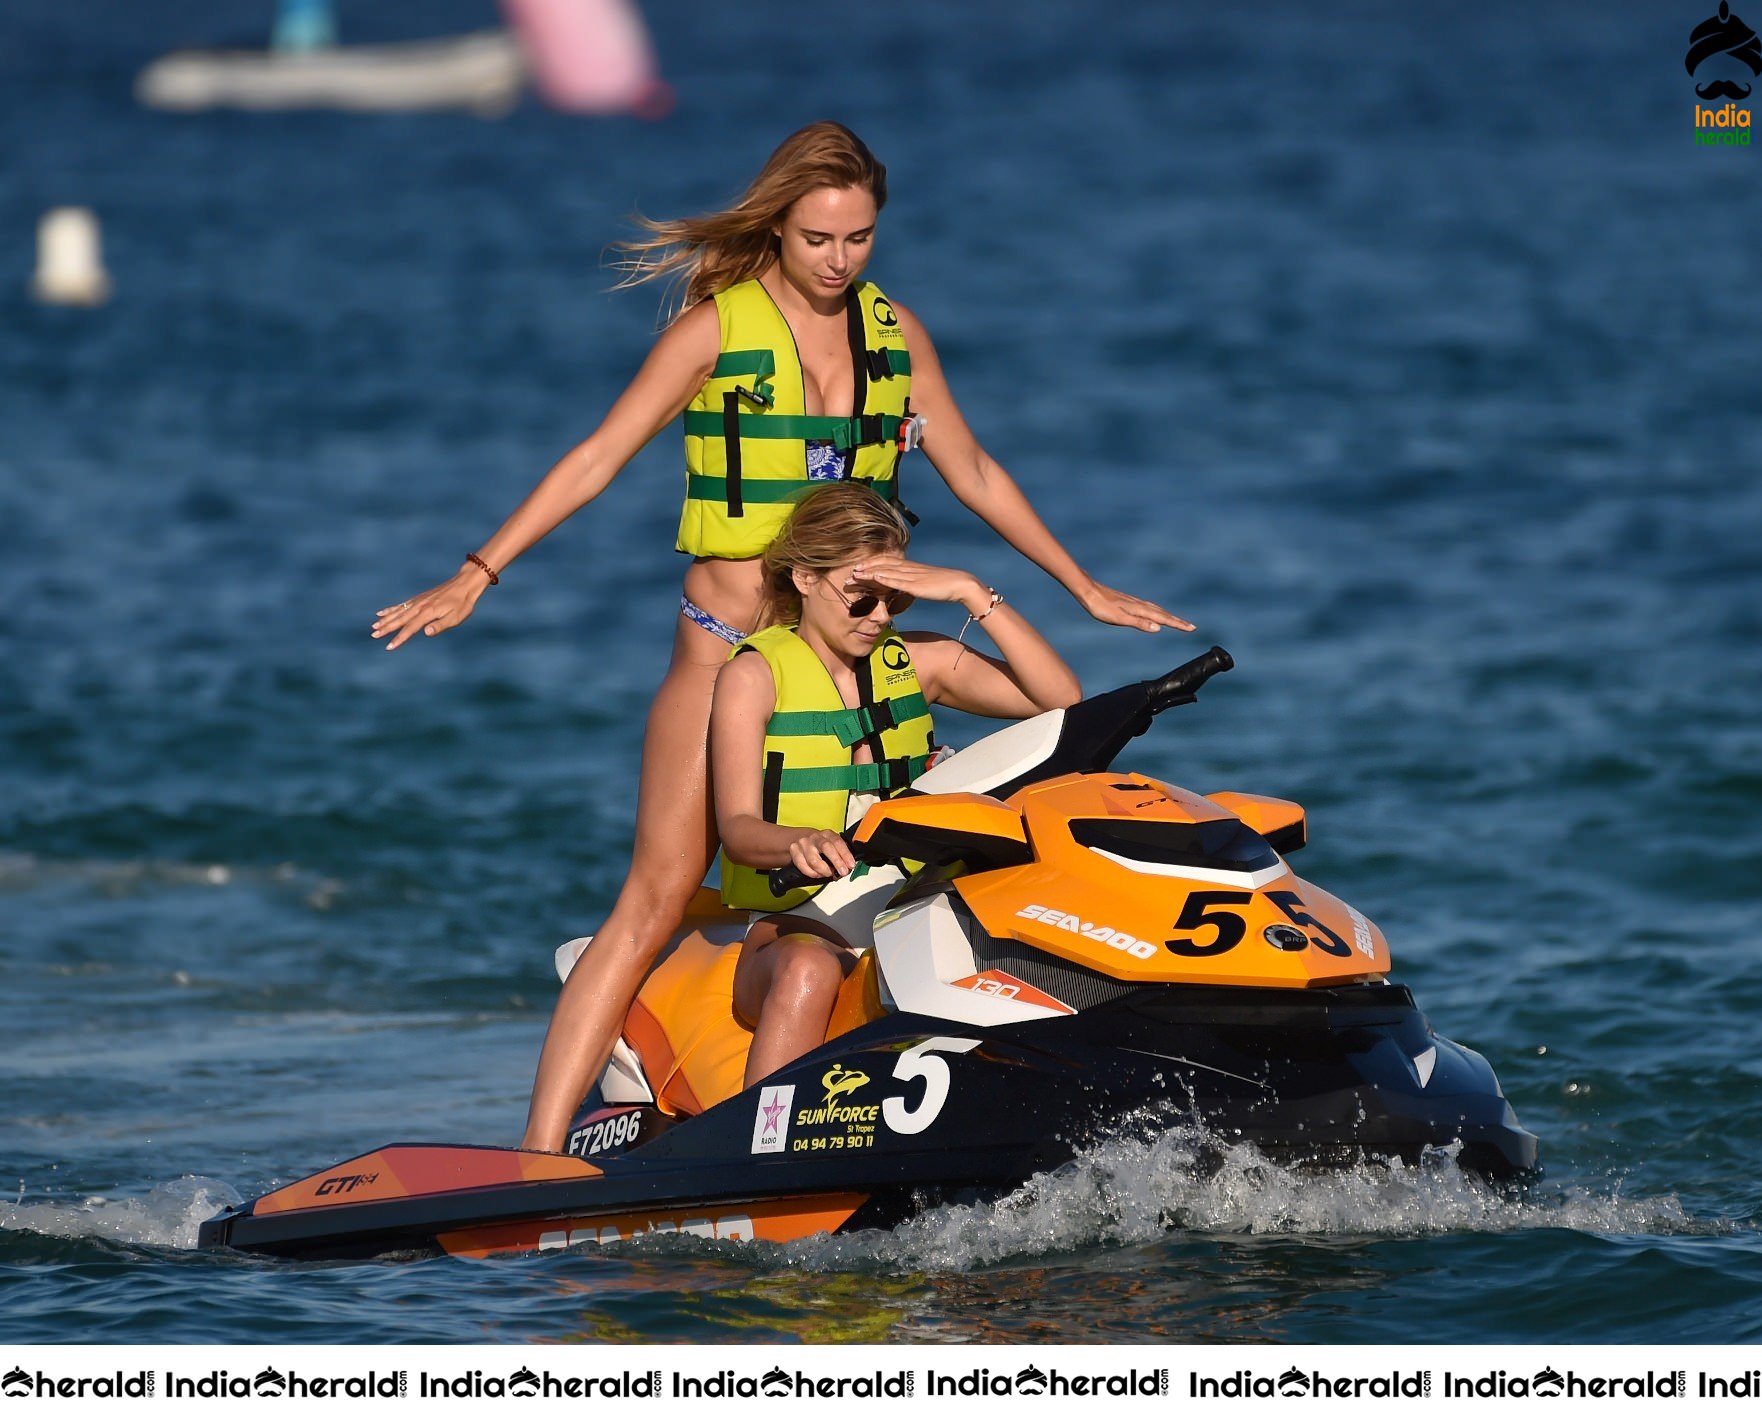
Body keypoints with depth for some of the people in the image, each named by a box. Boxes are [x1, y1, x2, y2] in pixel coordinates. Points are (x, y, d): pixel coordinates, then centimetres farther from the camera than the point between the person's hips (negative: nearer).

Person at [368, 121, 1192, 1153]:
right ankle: (541, 1149, -17)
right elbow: (598, 459, -6)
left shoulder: (894, 331, 9)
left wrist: (1084, 586, 22)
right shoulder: (718, 326, -4)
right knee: (658, 898, -13)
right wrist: (477, 576, -13)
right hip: (729, 642, -5)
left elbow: (973, 474, 20)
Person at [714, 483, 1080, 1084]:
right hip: (796, 919, -4)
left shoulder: (914, 661, 13)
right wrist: (801, 841, -33)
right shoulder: (755, 674, 2)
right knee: (808, 970, -40)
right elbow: (738, 829, -9)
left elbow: (1059, 698, 3)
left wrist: (972, 594, -5)